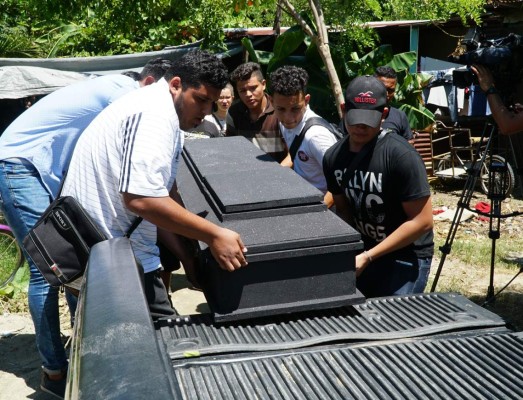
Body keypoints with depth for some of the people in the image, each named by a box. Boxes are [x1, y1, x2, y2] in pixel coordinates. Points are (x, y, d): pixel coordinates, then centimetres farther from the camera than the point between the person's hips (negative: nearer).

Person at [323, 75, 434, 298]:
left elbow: (422, 221, -20)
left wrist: (368, 257, -22)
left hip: (406, 257, -5)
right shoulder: (334, 158, -3)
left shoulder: (401, 156, -21)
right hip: (362, 253, 6)